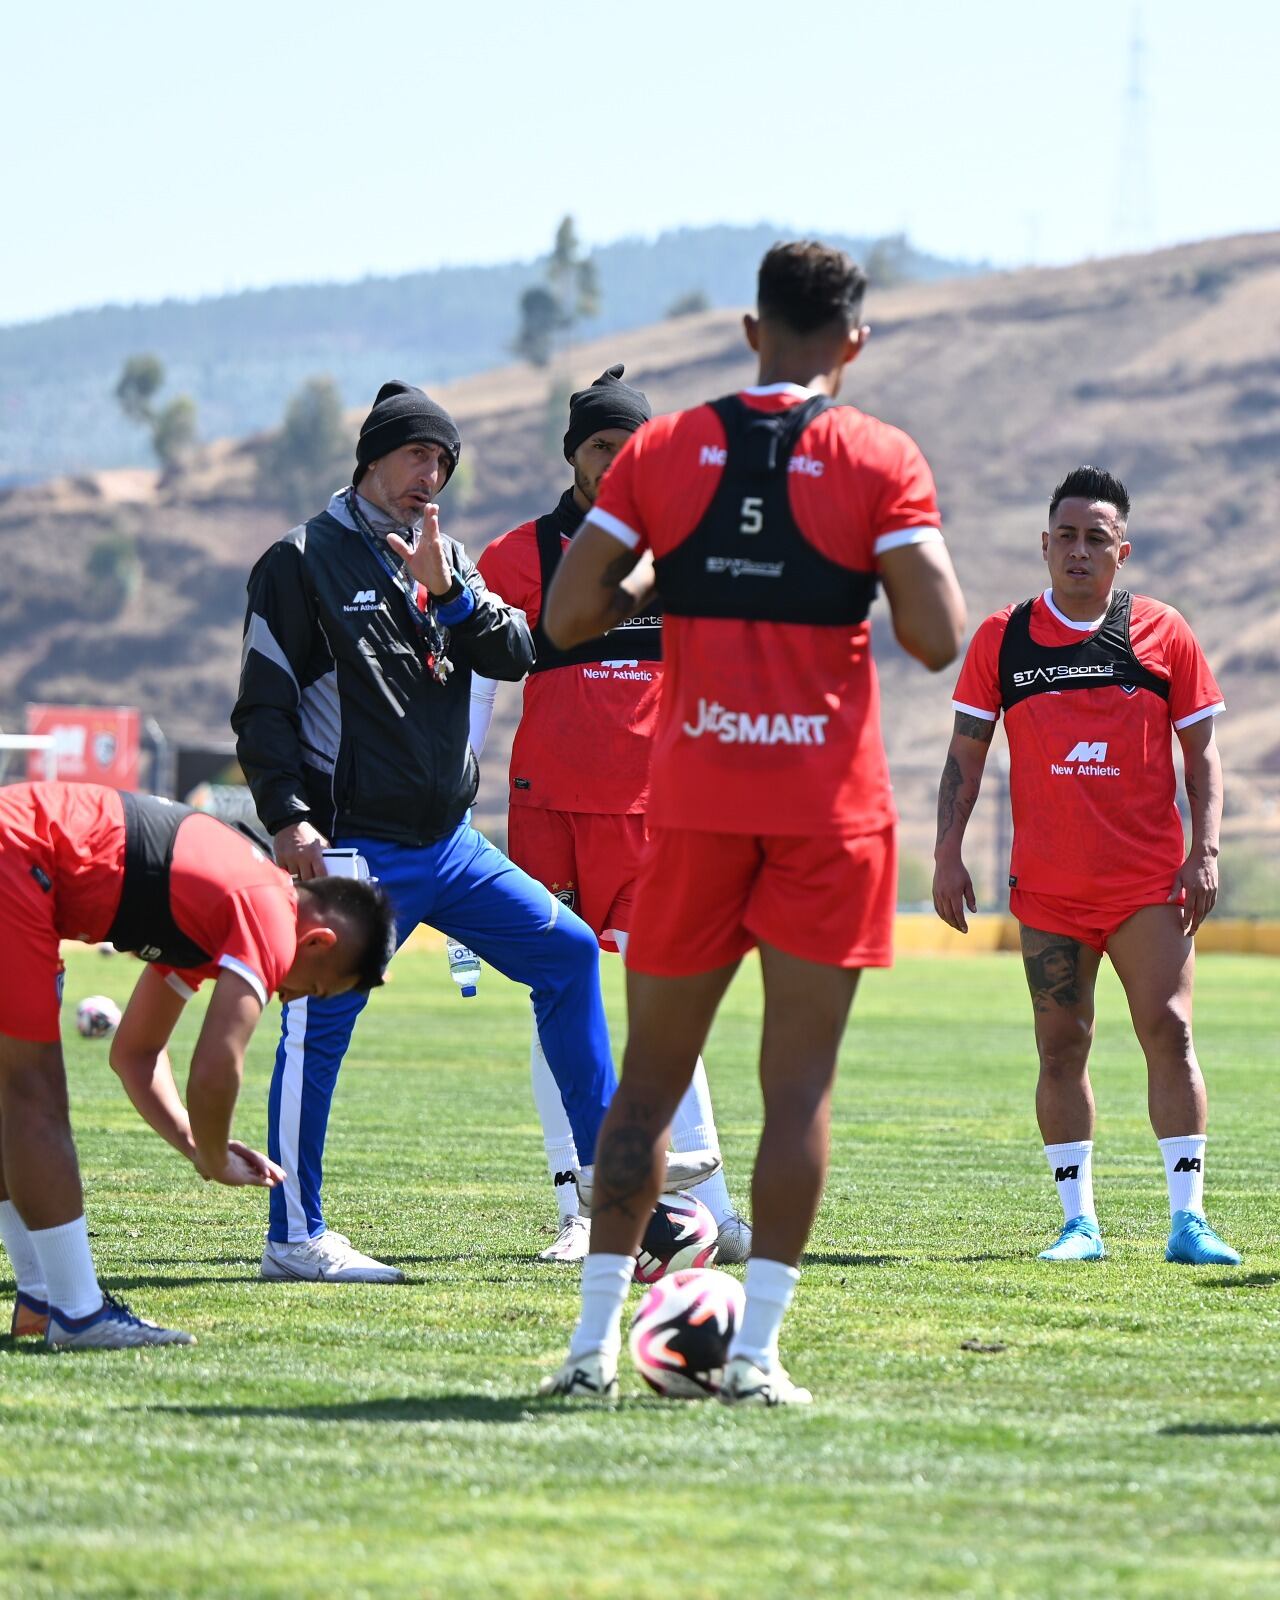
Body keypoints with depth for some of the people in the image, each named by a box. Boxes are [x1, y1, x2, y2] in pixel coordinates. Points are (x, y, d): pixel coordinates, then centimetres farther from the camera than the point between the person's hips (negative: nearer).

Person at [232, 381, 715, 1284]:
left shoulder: (449, 561, 15)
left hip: (450, 840, 7)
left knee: (568, 950, 7)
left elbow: (514, 656, 0)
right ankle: (295, 1237, -1)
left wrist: (447, 591, -15)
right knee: (319, 1030, -7)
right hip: (355, 849, -7)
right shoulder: (303, 563, -3)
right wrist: (288, 818, -17)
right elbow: (265, 705, -7)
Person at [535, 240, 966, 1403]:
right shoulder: (882, 463, -4)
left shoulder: (663, 452, 3)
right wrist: (932, 559, 9)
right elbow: (936, 636, -12)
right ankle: (757, 1349, -4)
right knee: (800, 1080, 1)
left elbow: (567, 618, 1)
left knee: (650, 1074, 10)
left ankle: (596, 1337, 8)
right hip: (830, 805, -2)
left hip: (694, 797, 2)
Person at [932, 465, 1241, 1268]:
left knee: (1170, 1032, -9)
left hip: (1149, 883, -1)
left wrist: (1205, 852, -4)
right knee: (1061, 1045, 2)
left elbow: (1202, 750, 6)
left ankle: (1188, 1217, -7)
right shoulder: (1002, 638, 5)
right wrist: (948, 852, 1)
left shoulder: (1163, 634, 3)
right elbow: (966, 753, 8)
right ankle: (1080, 1222, 8)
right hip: (1046, 885, 1)